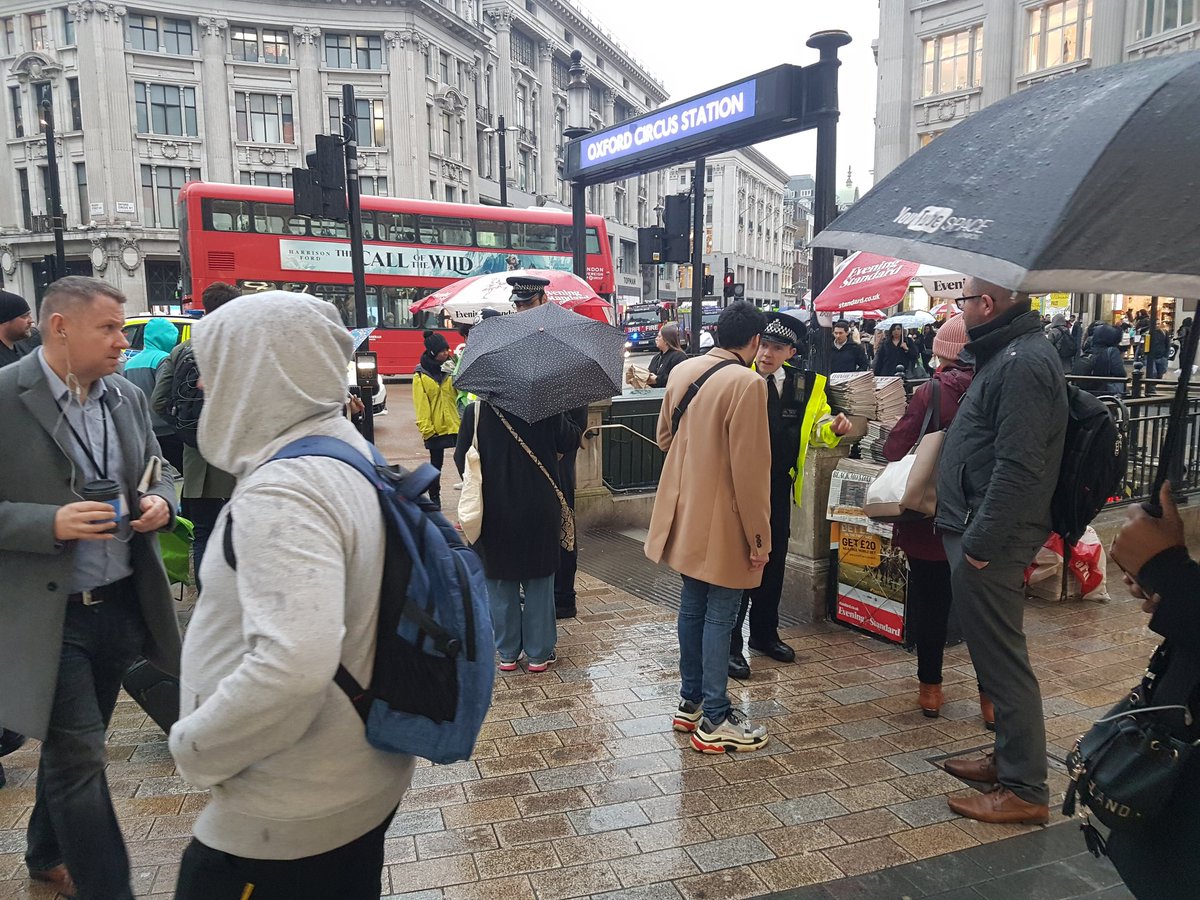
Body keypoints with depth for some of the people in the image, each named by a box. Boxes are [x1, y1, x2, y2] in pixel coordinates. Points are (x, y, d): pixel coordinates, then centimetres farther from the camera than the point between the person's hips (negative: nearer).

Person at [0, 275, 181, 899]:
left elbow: (159, 471, 16)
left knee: (71, 748, 23)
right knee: (78, 760, 1)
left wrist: (160, 503, -4)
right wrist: (50, 523, -25)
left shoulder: (127, 396, 5)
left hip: (122, 605, 6)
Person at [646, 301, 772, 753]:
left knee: (692, 607, 17)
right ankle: (714, 722, 14)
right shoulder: (747, 383, -19)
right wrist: (758, 536, -12)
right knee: (720, 616, 3)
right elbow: (749, 468, -19)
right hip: (724, 523, -7)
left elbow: (664, 436, 15)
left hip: (685, 514, 7)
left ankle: (690, 702, 31)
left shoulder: (682, 371, 3)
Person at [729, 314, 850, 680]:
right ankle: (729, 645, 14)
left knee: (774, 562, 16)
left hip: (779, 488, 5)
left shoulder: (806, 385, 0)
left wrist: (834, 428, -10)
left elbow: (818, 427, 12)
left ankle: (764, 633, 34)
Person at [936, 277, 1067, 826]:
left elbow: (1018, 467, -24)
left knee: (1002, 660, -1)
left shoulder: (1023, 362, -18)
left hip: (991, 540, -11)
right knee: (996, 655, 19)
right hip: (980, 531, 11)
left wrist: (980, 542, -21)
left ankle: (1025, 790, 11)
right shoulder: (1010, 354, 15)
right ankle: (1009, 759, 34)